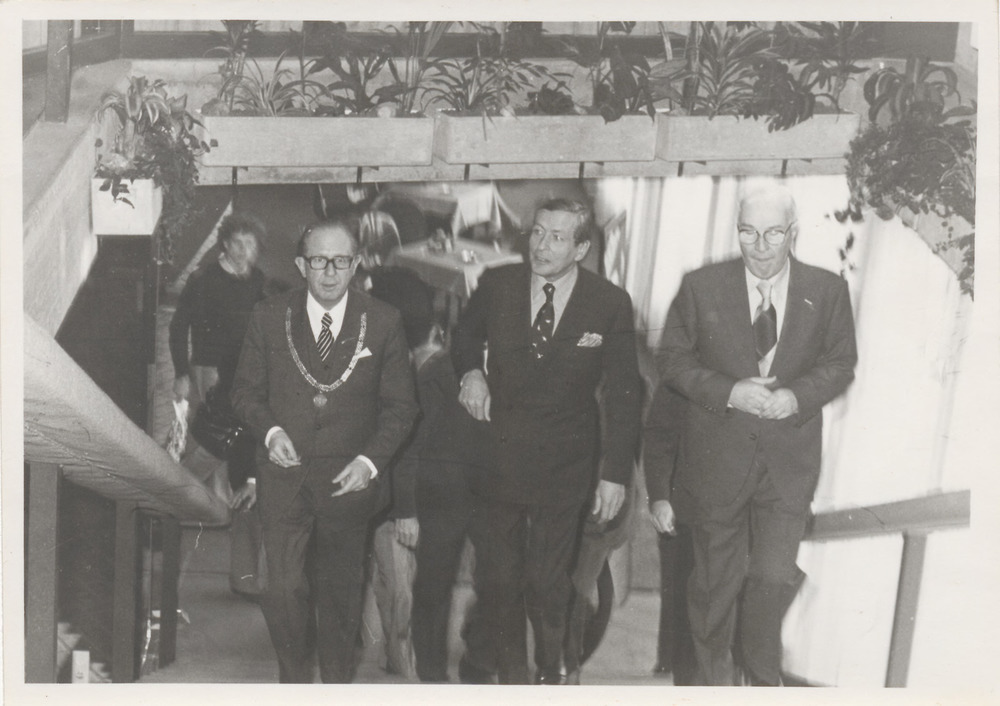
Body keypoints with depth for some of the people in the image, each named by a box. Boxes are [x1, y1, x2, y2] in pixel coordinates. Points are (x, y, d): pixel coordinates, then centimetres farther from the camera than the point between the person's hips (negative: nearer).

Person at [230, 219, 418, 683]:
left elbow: (400, 405, 2)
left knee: (342, 592, 11)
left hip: (349, 478, 0)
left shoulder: (383, 323, -2)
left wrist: (370, 461, -10)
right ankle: (294, 679, 16)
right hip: (283, 475, 0)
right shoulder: (269, 317, 1)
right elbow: (246, 390, 8)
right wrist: (270, 431, -11)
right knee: (284, 590, -7)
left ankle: (337, 683, 30)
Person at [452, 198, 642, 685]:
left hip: (565, 463, -2)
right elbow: (466, 336, 16)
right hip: (498, 456, 2)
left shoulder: (611, 305, -7)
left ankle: (549, 672, 29)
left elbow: (623, 394, -3)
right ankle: (509, 672, 29)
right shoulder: (496, 285, -3)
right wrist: (471, 371, -7)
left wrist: (616, 473, -6)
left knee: (549, 582, 5)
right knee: (499, 576, 10)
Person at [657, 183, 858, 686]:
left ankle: (762, 673, 28)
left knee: (775, 577, -1)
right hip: (718, 454, 0)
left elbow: (840, 363, 5)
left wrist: (798, 395, -14)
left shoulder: (828, 291, -1)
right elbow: (672, 360, -2)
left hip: (789, 459, 0)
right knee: (716, 577, 12)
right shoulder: (701, 287, -5)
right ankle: (713, 673, 36)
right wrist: (728, 393, -17)